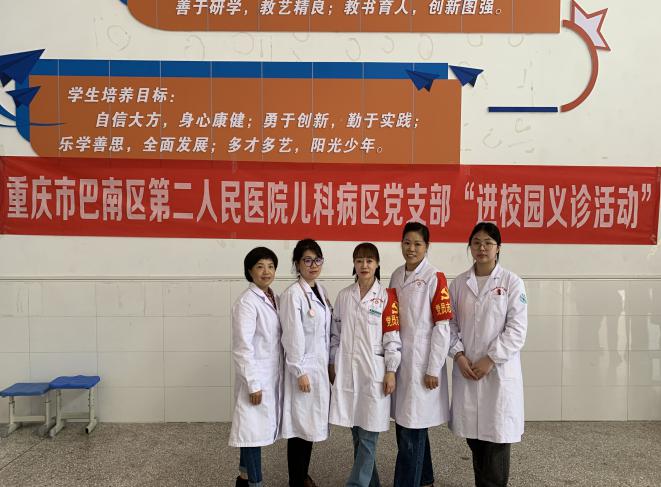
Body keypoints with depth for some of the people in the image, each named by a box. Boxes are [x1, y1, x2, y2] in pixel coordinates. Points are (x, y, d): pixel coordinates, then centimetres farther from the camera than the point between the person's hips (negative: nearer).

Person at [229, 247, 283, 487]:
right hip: (256, 377, -8)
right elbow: (243, 347, -18)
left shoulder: (274, 299, 9)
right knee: (254, 429, 2)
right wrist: (253, 384, -18)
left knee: (261, 427, 16)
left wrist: (279, 376, 13)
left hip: (273, 376, 8)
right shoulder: (246, 301, -16)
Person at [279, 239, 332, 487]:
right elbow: (293, 336, -17)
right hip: (304, 367, -8)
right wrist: (299, 371, -17)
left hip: (320, 366, 8)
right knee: (300, 425, 2)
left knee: (311, 423, 17)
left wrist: (330, 364, 14)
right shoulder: (293, 294, -15)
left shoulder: (320, 290, 9)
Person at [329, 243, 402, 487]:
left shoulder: (387, 296, -3)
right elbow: (335, 332, 11)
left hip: (373, 371, -3)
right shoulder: (344, 296, 7)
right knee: (357, 432, 13)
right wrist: (332, 364, 9)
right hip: (347, 371, 4)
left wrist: (391, 371, -7)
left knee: (368, 435, 0)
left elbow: (392, 336, -5)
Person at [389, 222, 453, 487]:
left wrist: (433, 369, -13)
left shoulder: (435, 278, -11)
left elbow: (442, 327, -13)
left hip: (422, 362, -7)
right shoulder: (397, 275, 8)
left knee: (413, 430, 0)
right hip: (399, 359, 7)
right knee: (404, 424, 18)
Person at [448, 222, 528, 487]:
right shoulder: (459, 283, 6)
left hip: (499, 370, -3)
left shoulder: (511, 282, -3)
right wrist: (458, 355, -7)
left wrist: (490, 359, -12)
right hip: (467, 370, 3)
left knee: (496, 435, 2)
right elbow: (451, 323, 7)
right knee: (473, 435, 10)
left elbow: (517, 329, -7)